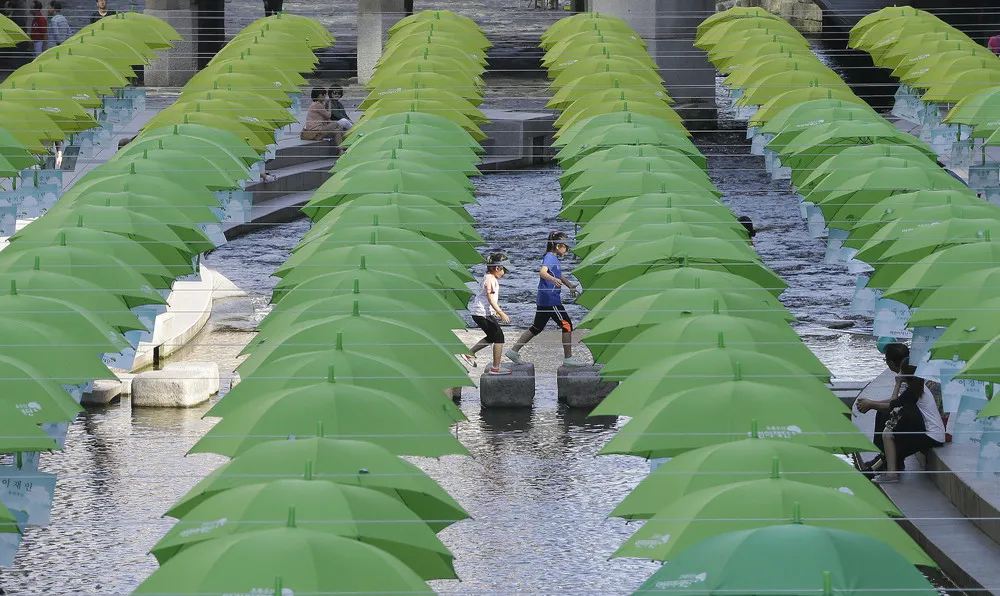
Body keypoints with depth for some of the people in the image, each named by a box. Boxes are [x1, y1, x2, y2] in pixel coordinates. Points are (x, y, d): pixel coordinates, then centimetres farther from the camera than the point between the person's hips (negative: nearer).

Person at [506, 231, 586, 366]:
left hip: (543, 300, 10)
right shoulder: (549, 258, -14)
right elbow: (542, 272, -32)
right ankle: (568, 358, 2)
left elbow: (560, 275, 30)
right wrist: (553, 279, -51)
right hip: (551, 301, -10)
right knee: (567, 325, -3)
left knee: (536, 328, 15)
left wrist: (570, 285, 14)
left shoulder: (554, 258, 17)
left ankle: (514, 351, 16)